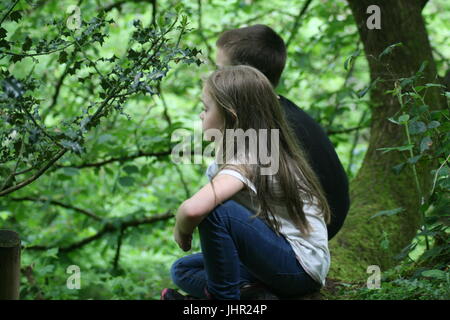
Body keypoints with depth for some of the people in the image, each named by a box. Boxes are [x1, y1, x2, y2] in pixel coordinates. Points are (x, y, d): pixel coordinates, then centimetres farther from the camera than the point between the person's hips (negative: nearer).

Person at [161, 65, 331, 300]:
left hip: (301, 269, -10)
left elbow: (193, 209, -35)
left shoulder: (245, 162, -21)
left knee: (214, 211, -27)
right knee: (182, 270, 13)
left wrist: (181, 231, -17)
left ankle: (223, 295, -12)